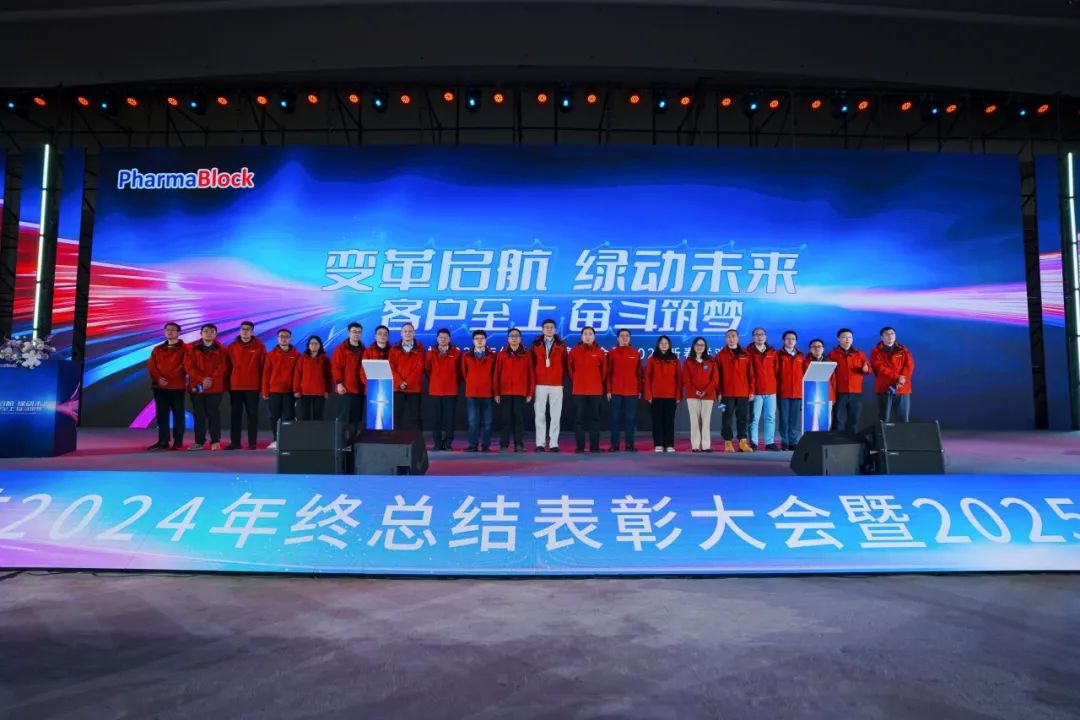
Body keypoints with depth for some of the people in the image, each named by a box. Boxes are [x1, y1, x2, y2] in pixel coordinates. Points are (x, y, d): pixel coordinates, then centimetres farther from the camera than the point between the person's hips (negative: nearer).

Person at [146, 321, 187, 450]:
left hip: (177, 386, -4)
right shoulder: (157, 349, 16)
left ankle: (178, 441, 5)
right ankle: (163, 441, 9)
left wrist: (168, 379, -15)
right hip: (159, 386, 4)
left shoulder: (184, 349, 2)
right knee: (161, 414, 4)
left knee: (178, 414, 0)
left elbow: (184, 366, -8)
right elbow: (151, 365, 7)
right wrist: (158, 379, -11)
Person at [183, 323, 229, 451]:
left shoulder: (221, 350, 5)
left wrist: (211, 380, -15)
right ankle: (199, 442, 9)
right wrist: (202, 379, -14)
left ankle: (216, 442, 3)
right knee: (199, 415, 5)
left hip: (215, 387, -1)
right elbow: (189, 367, -3)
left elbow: (222, 368, -3)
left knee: (213, 414, -1)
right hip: (196, 386, 2)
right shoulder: (192, 349, 7)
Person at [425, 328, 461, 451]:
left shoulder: (456, 353, 1)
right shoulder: (430, 353, 5)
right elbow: (428, 370, 13)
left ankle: (448, 443, 6)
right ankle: (437, 443, 8)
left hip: (451, 391, -1)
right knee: (436, 418, 3)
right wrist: (433, 383, 14)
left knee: (449, 418, 0)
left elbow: (459, 372, 7)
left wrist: (456, 385, 8)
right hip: (434, 391, 1)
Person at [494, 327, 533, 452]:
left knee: (519, 418, 0)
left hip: (521, 392, 0)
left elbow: (531, 374, 5)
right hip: (505, 392, 0)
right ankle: (504, 444, 8)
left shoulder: (527, 355, 5)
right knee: (506, 418, 3)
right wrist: (496, 393, 1)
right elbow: (497, 374, 5)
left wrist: (530, 393, 1)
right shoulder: (501, 354, 6)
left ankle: (519, 445, 5)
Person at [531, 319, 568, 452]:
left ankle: (554, 443, 5)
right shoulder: (535, 345, 5)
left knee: (555, 416, 1)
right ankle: (540, 443, 5)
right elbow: (532, 364, 7)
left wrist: (561, 379, 4)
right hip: (540, 385, 0)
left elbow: (564, 364, 8)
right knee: (540, 415, 1)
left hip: (556, 385, 0)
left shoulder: (561, 345, 6)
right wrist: (533, 381, 4)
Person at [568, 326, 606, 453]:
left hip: (595, 390, 1)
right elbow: (570, 368, 12)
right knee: (579, 418, 0)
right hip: (578, 390, 0)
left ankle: (594, 446, 8)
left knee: (594, 417, 3)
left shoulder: (599, 352, 4)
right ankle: (580, 446, 5)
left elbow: (604, 369, 14)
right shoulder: (574, 351, 2)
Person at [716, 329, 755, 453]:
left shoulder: (745, 355, 9)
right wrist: (719, 392, -5)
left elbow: (750, 374, 8)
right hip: (727, 393, -2)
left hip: (743, 393, 2)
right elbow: (717, 375, 0)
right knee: (727, 418, 0)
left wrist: (751, 391, 3)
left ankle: (743, 442, 11)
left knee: (743, 418, 5)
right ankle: (728, 443, 5)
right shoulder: (721, 355, 3)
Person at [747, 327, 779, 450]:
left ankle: (769, 442, 12)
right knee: (754, 418, -4)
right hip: (756, 391, -4)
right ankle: (753, 443, 1)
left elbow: (776, 370, 15)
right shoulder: (749, 352, 0)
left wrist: (773, 384, 8)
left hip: (771, 390, 4)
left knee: (771, 418, 6)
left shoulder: (772, 352, 12)